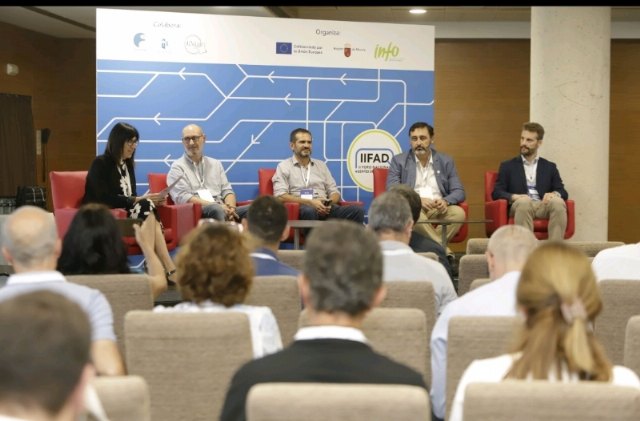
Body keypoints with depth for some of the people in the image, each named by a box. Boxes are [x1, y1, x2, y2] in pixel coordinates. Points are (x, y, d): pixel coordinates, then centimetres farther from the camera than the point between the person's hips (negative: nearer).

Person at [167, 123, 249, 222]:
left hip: (222, 209, 5)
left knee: (250, 210, -25)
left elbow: (227, 191, 18)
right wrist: (218, 205, -16)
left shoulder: (215, 164, 25)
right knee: (216, 209, -39)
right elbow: (183, 198, -6)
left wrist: (230, 208, -8)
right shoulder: (177, 167, 8)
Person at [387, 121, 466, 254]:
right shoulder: (398, 161, 8)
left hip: (439, 209, 2)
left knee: (458, 213, -30)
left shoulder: (446, 161, 13)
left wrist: (445, 201, -17)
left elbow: (459, 191, 7)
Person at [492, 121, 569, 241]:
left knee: (558, 202, -33)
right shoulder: (507, 166, 18)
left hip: (544, 205, 2)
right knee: (524, 202, -38)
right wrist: (514, 197, -14)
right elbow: (496, 193, 7)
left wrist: (555, 194, -12)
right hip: (520, 206, -2)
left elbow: (563, 193, 13)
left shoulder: (550, 167, 22)